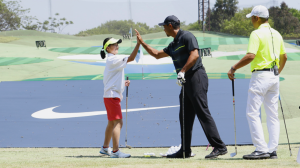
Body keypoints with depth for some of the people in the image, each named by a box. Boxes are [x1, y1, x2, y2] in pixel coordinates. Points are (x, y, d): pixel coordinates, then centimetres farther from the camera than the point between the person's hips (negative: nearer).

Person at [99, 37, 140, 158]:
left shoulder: (111, 60, 18)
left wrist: (123, 83, 12)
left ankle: (105, 148, 30)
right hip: (112, 96, -11)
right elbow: (130, 58, -24)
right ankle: (115, 151, -18)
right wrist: (138, 44, -28)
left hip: (110, 96, 11)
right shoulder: (113, 59, -13)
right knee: (118, 122, -14)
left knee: (112, 123, 19)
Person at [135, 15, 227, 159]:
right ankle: (185, 150, 14)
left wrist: (182, 71, -21)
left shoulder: (187, 37, -6)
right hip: (187, 82, 10)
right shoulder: (173, 45, 22)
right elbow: (157, 55, 34)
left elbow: (195, 55, -19)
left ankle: (219, 147, -18)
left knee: (203, 113, -15)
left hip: (196, 78, -10)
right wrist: (141, 42, 34)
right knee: (185, 116, 10)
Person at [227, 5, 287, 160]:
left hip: (261, 75, -8)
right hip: (274, 77, 8)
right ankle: (272, 150, 7)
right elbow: (284, 57, 19)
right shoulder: (276, 34, 12)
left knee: (252, 113, -5)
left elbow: (250, 56, -22)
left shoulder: (257, 34, -12)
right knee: (272, 114, 9)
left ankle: (261, 149, -12)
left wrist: (233, 68, -14)